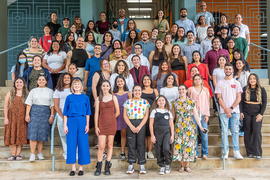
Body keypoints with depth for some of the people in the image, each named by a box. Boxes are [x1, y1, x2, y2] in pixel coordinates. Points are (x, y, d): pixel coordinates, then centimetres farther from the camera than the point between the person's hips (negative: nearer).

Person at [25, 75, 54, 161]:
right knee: (33, 133, -9)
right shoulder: (33, 91, 13)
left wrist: (52, 115, -1)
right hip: (34, 112, 0)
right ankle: (32, 154, -6)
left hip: (46, 112, 1)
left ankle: (40, 153, 11)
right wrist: (27, 114, -2)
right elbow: (29, 104, 8)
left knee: (43, 134, 1)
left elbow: (52, 105, 7)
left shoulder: (50, 91, 12)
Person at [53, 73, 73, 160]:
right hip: (61, 116, 0)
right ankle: (66, 153, 7)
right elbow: (56, 106, 5)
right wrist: (63, 116, -4)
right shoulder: (58, 91, 9)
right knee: (64, 135, -1)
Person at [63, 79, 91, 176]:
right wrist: (65, 125, 0)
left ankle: (81, 167, 12)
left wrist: (87, 125, -1)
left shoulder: (85, 98, 8)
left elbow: (87, 113, 8)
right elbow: (65, 113, 8)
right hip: (71, 121, 0)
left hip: (82, 122, 0)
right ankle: (73, 168, 10)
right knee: (71, 144, 1)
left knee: (82, 144, 1)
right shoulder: (69, 97, 8)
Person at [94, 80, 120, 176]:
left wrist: (111, 119, 12)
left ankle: (107, 167, 13)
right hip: (102, 124, -1)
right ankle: (98, 168, 5)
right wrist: (96, 126, -2)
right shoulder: (98, 99, 5)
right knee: (101, 146, -6)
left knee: (110, 145, 4)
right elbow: (96, 113, 2)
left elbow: (117, 112, 10)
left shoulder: (113, 97, 5)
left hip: (112, 123, 1)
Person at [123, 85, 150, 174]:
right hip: (130, 124, 1)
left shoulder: (145, 102, 6)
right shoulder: (127, 102, 8)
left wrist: (139, 127, -10)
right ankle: (131, 165, 8)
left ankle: (142, 165, 6)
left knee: (141, 143, -1)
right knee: (131, 144, 1)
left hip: (141, 124, -1)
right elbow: (125, 115, 3)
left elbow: (146, 116, 0)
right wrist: (131, 126, -8)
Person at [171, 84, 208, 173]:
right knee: (179, 145, -1)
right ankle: (182, 166, 12)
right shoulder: (175, 102, 5)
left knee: (188, 145, -1)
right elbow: (172, 116, 10)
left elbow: (196, 115, 1)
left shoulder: (192, 102, 2)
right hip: (178, 127, 1)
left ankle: (187, 165, 13)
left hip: (189, 126, -1)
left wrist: (200, 127, -4)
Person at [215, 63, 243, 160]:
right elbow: (219, 98, 1)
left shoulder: (236, 83, 9)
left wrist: (231, 108, -9)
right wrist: (226, 109, -9)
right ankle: (225, 151, 8)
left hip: (235, 111, 1)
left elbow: (239, 98, 3)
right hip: (223, 111, -1)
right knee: (224, 131, 1)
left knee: (235, 131, 2)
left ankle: (236, 151, 8)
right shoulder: (220, 83, 7)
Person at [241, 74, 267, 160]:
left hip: (257, 113, -1)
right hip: (246, 113, 1)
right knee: (247, 132, 2)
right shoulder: (245, 89, 5)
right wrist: (241, 112, -2)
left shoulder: (262, 90, 2)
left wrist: (261, 114, -8)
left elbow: (264, 102, 1)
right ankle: (250, 152, 11)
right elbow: (241, 101, 6)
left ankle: (257, 153, -2)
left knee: (257, 132, -10)